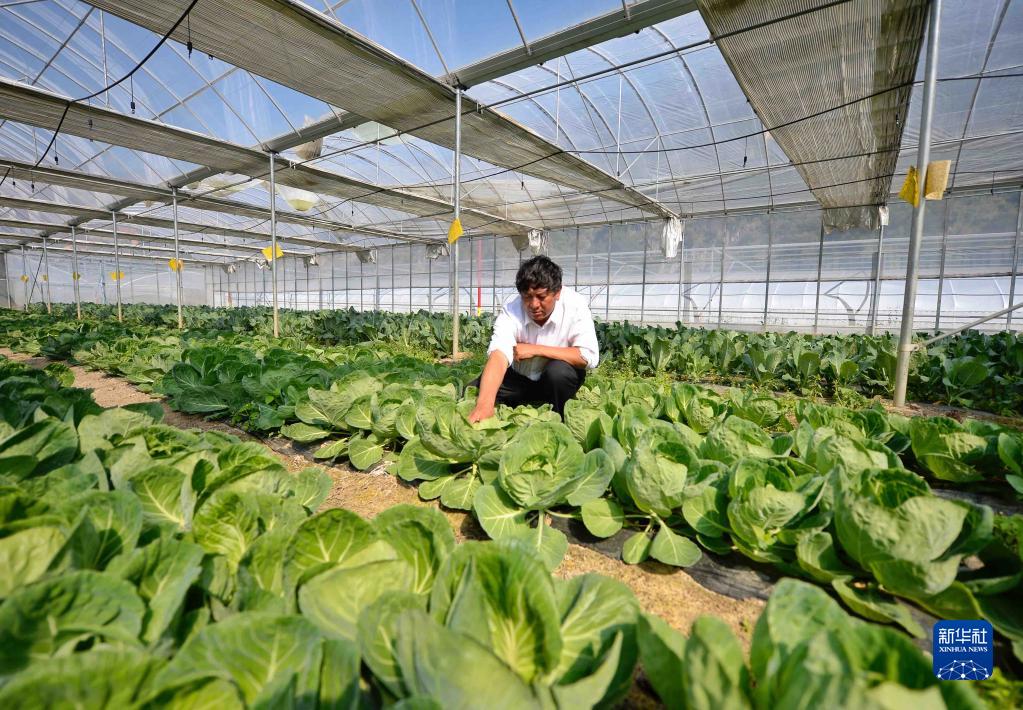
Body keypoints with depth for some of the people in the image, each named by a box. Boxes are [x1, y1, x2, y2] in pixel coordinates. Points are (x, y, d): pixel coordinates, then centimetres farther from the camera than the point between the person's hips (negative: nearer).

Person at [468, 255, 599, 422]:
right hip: (519, 378, 2)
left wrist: (536, 349, -30)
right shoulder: (511, 308, -22)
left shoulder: (575, 306, -24)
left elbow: (589, 358, -32)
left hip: (559, 379, -1)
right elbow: (499, 354, -37)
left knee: (559, 370, -35)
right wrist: (485, 404, -53)